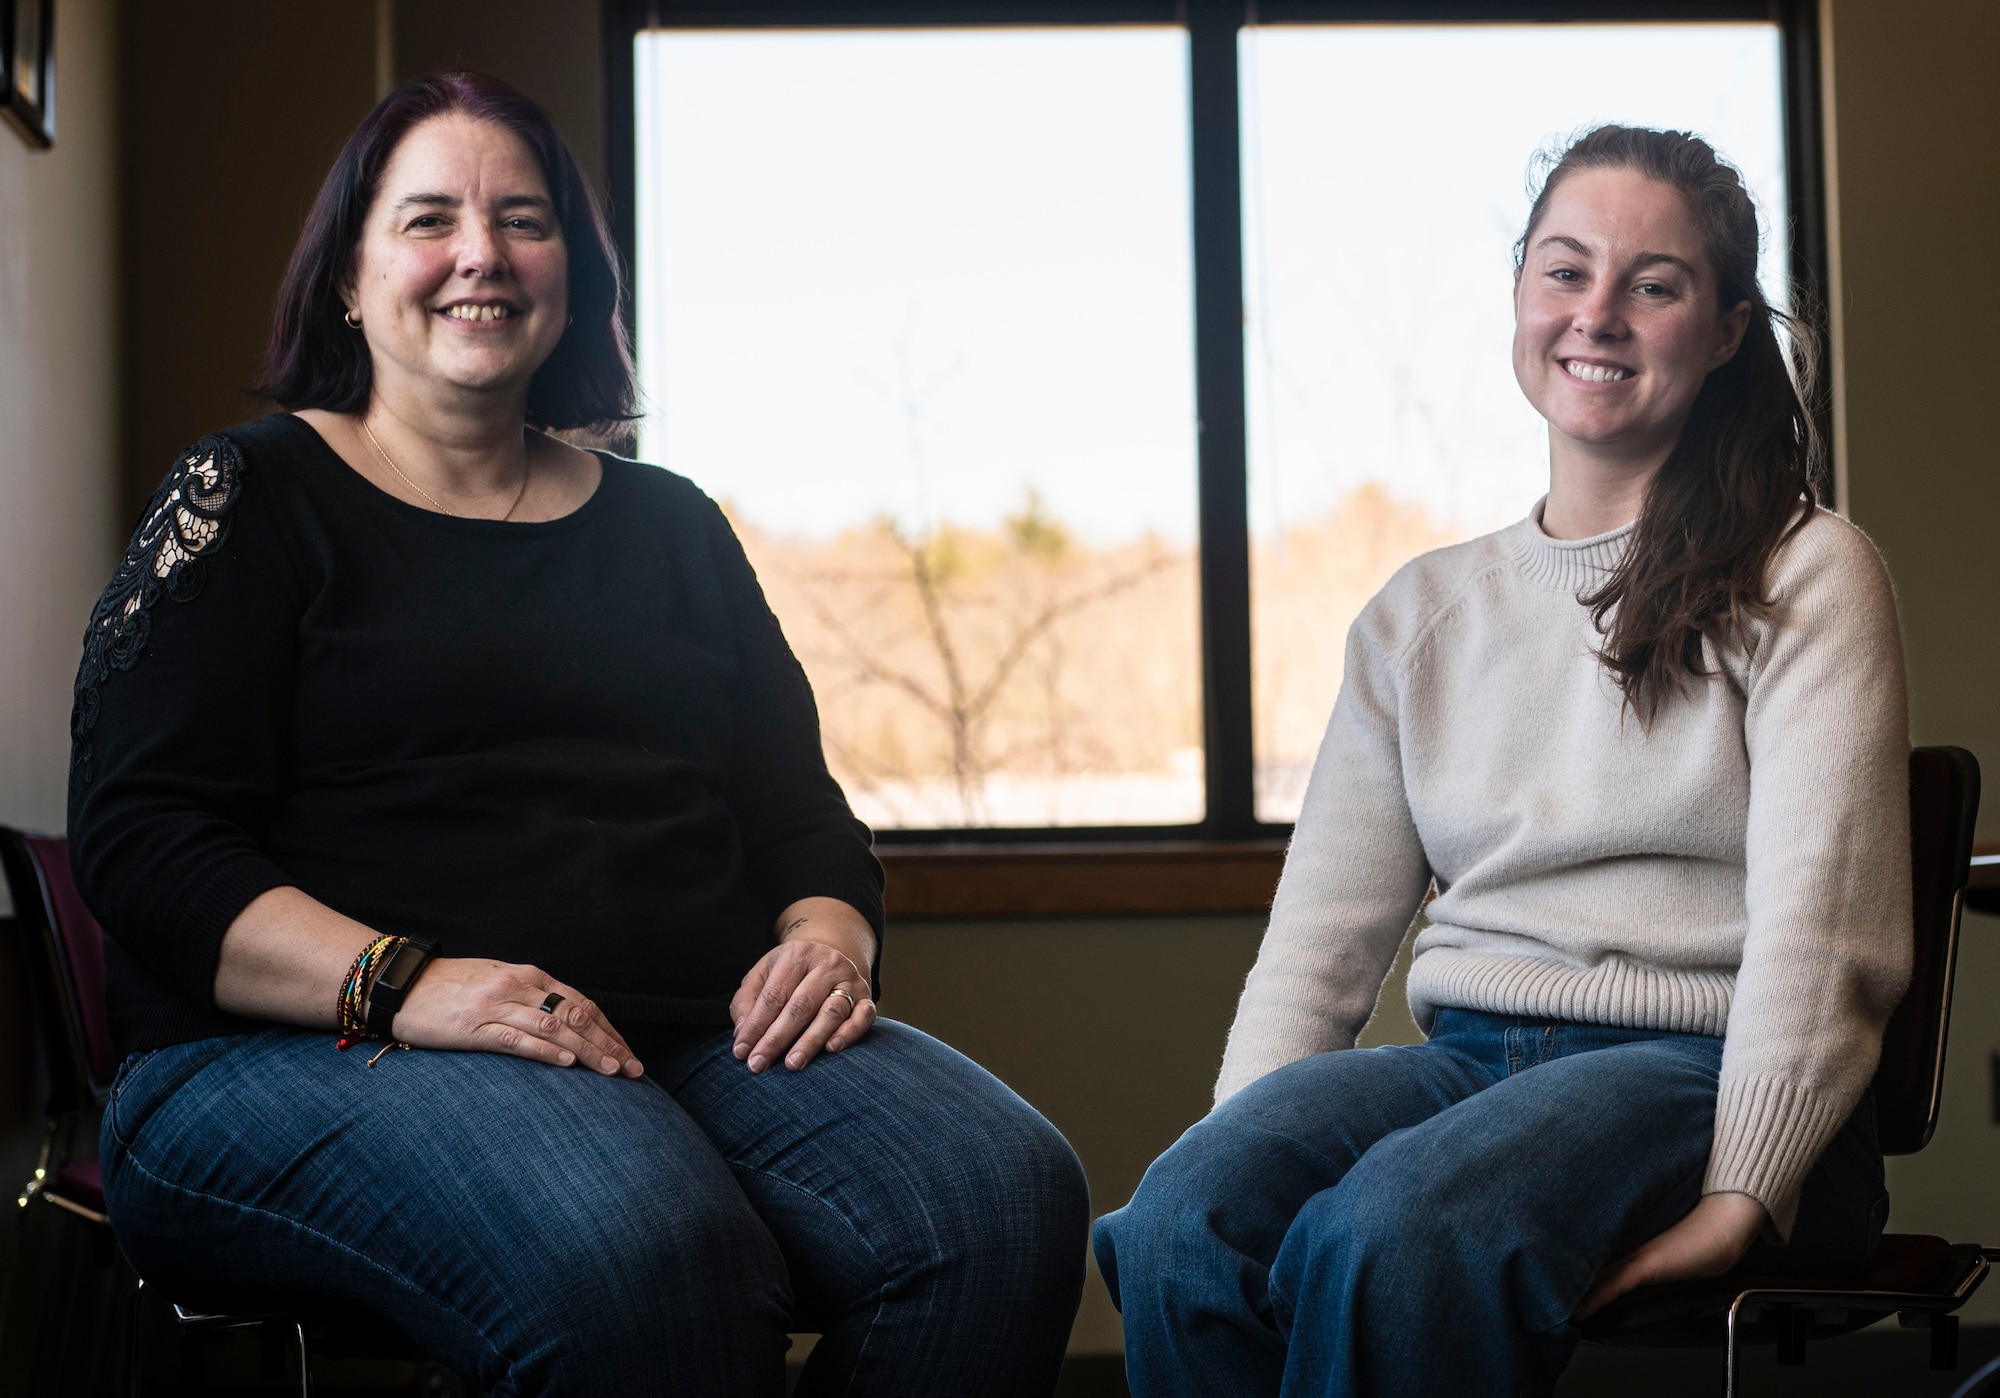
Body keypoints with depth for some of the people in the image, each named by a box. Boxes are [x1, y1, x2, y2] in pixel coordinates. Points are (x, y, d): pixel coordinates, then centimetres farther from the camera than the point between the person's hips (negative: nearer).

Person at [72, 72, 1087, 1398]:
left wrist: (832, 933, -2)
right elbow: (141, 839, -2)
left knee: (1010, 1197, -26)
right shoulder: (252, 498, 9)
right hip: (310, 1057, -4)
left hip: (697, 1039, 5)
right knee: (643, 1251, -39)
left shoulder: (668, 525, 24)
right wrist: (400, 983, -18)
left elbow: (799, 804, 24)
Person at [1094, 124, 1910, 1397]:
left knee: (1390, 1233, -35)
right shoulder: (1419, 617, 19)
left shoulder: (1807, 579, 6)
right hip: (1464, 1053, 4)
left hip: (1691, 1067, -4)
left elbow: (1817, 925, -6)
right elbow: (1321, 937, 13)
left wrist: (1740, 1196, -18)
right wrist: (1241, 1149, -5)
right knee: (1183, 1222, -29)